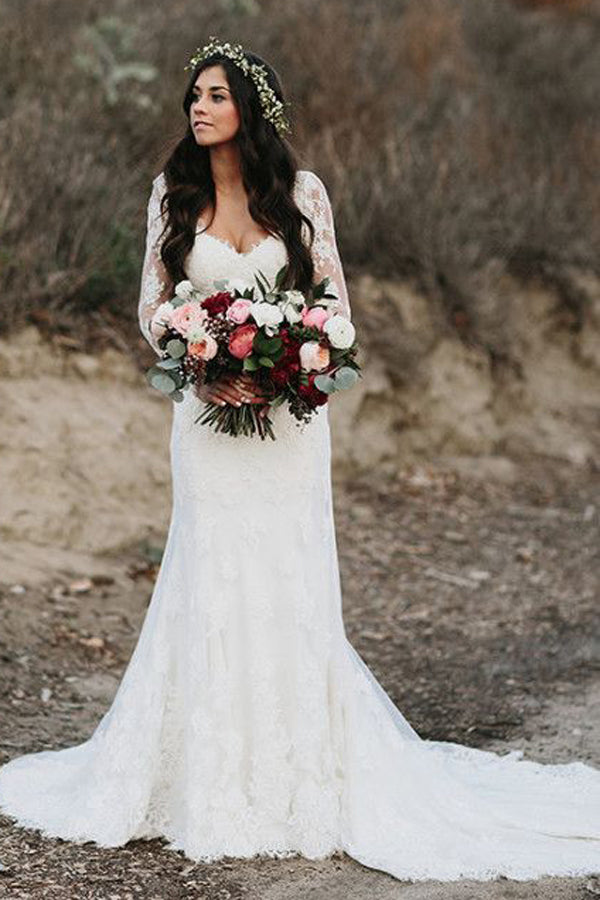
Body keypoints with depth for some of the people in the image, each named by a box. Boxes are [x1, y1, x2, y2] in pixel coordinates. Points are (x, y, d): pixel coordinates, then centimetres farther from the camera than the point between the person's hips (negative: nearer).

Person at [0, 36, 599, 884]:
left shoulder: (303, 191, 1)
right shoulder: (173, 193, 4)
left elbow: (334, 300, 4)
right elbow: (152, 305, 5)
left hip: (288, 408, -1)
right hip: (207, 409, 1)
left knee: (293, 580, 1)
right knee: (211, 581, 2)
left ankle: (300, 774, 14)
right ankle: (215, 776, 13)